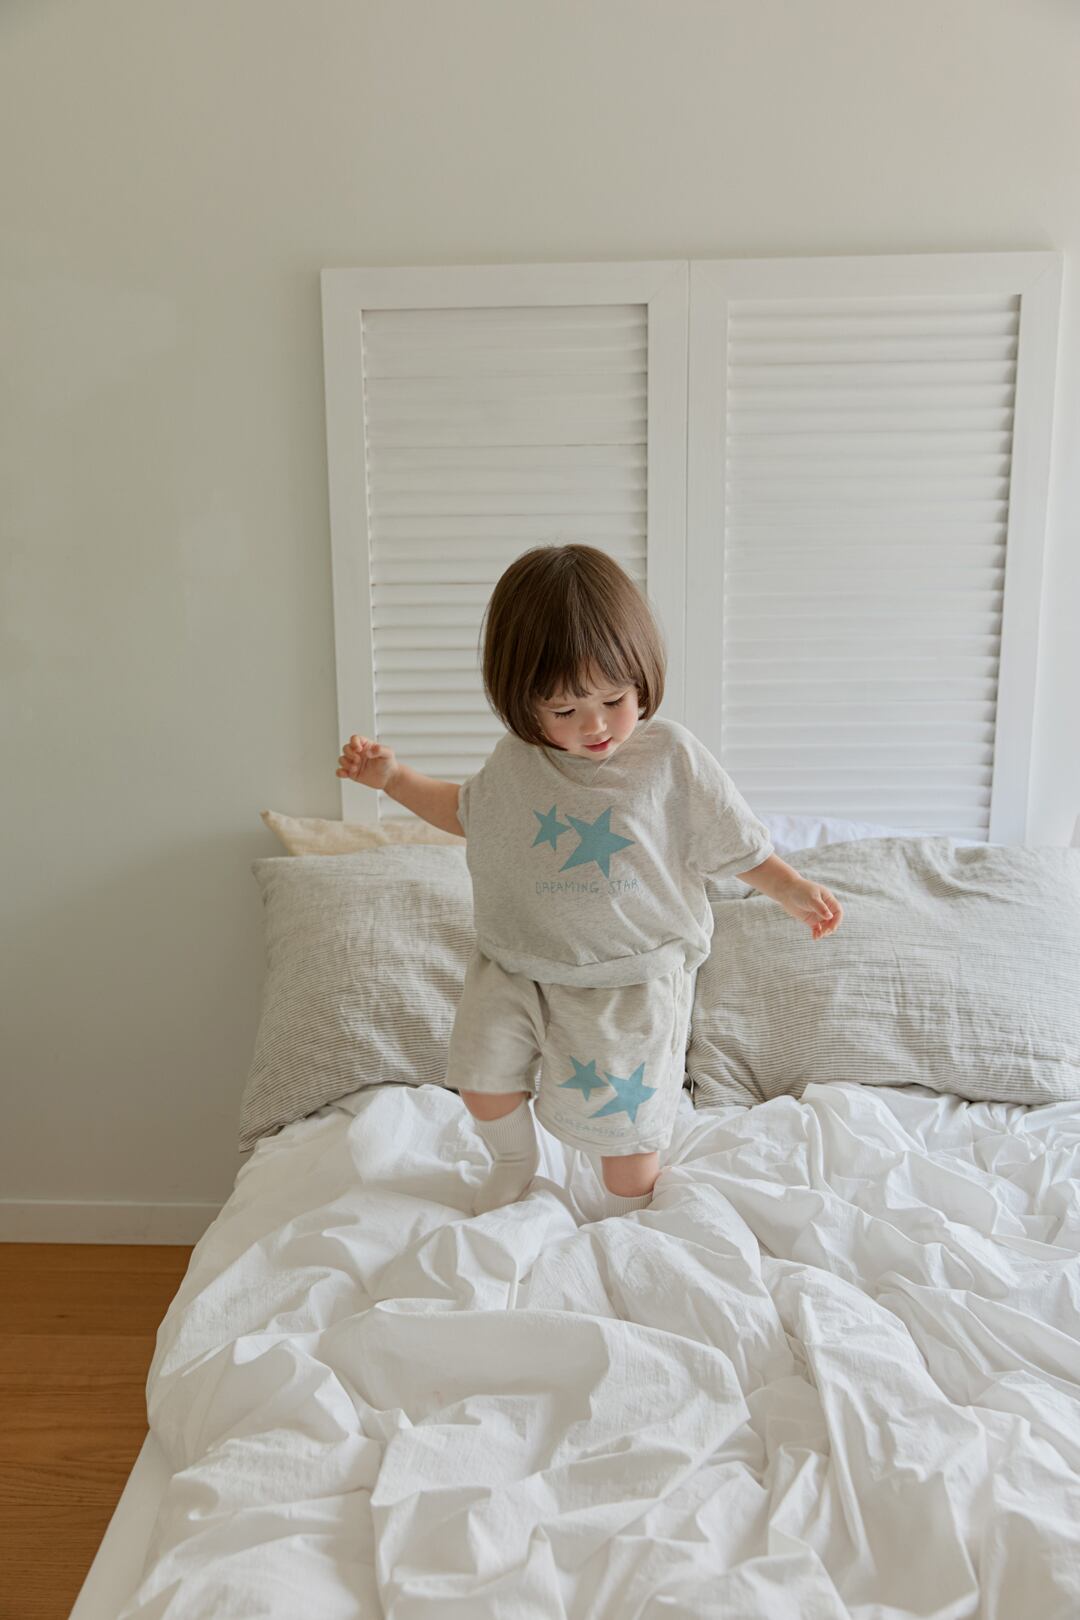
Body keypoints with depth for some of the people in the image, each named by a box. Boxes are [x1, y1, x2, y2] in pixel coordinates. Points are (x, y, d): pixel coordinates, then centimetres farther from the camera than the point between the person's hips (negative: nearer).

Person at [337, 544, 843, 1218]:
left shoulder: (672, 757, -12)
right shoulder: (515, 761, -4)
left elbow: (733, 842, -2)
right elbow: (469, 810, 16)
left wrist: (795, 890, -11)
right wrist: (395, 776, 7)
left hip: (630, 976, -3)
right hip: (517, 962, 3)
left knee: (623, 1115, 6)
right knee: (482, 1075, 4)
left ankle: (629, 1220, 36)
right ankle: (515, 1162, 38)